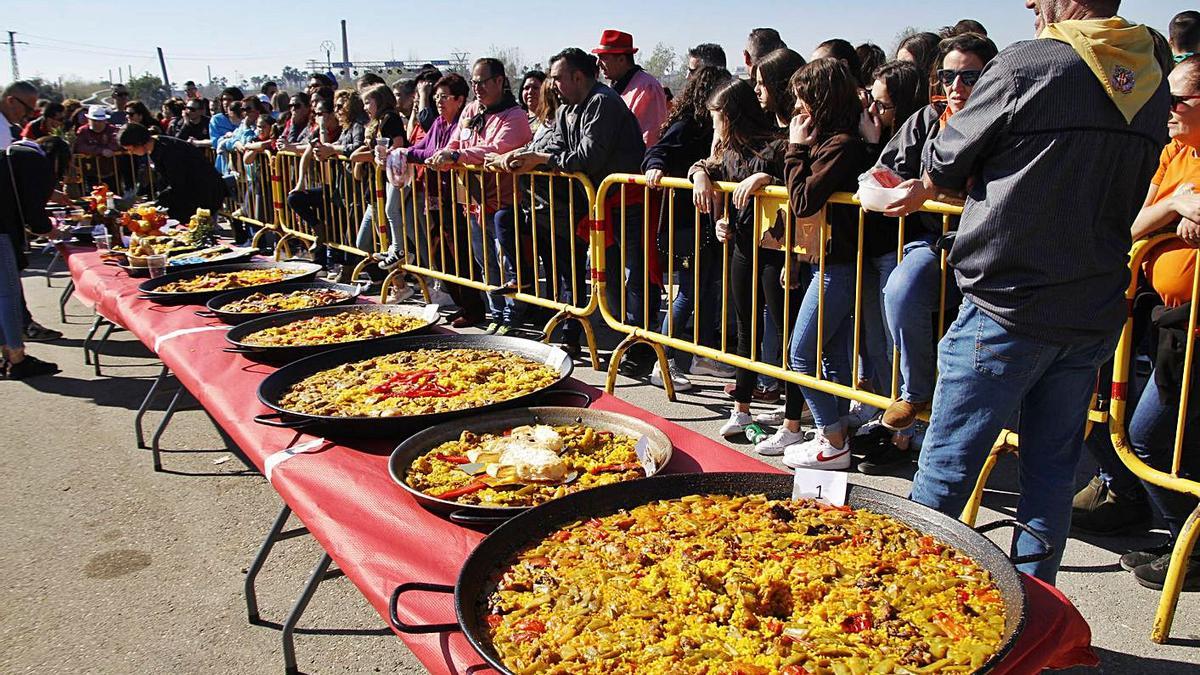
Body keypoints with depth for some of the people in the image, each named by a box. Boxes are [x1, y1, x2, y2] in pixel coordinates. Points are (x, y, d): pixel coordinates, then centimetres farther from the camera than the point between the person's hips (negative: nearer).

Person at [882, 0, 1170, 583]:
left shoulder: (1026, 65, -12)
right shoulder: (1153, 83, 9)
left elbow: (944, 164, -2)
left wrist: (923, 190, 22)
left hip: (1007, 309, -6)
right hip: (1095, 316, 7)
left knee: (945, 469, 3)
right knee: (1053, 471, 15)